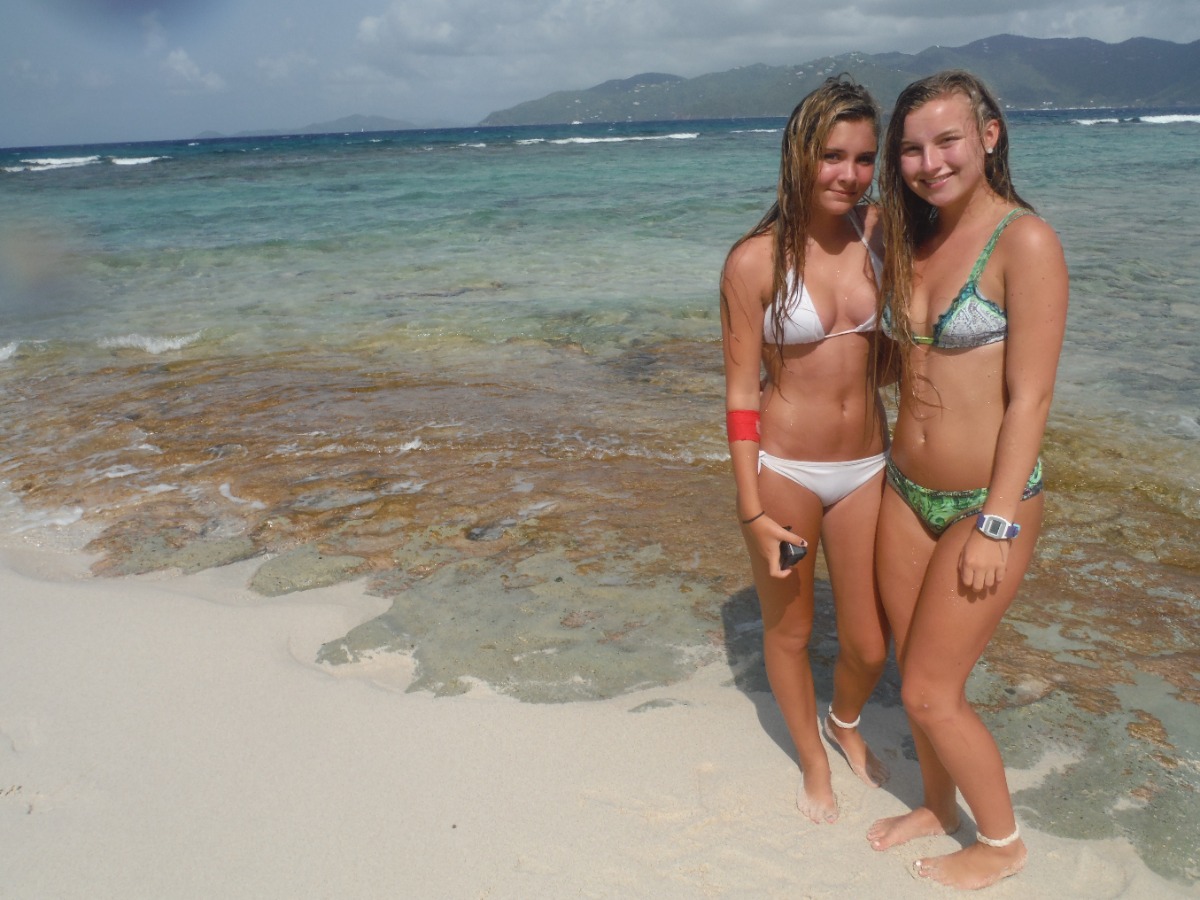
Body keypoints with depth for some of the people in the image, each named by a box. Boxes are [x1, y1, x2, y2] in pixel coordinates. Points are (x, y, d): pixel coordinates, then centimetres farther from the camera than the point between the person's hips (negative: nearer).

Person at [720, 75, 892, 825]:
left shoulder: (878, 234, -1)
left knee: (870, 646, 13)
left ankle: (847, 721, 49)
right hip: (785, 470, -3)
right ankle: (814, 759, 43)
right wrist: (753, 513, -12)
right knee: (789, 631, 16)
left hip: (866, 467, 4)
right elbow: (741, 393, -11)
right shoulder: (755, 262, -13)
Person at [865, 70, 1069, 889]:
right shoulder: (914, 242, 6)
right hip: (906, 492, 6)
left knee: (931, 691, 2)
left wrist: (997, 525, -18)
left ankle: (1003, 843, 28)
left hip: (987, 503, -6)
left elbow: (1030, 398, -17)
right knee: (919, 674, 18)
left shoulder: (1025, 241, -16)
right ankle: (937, 805, 42)